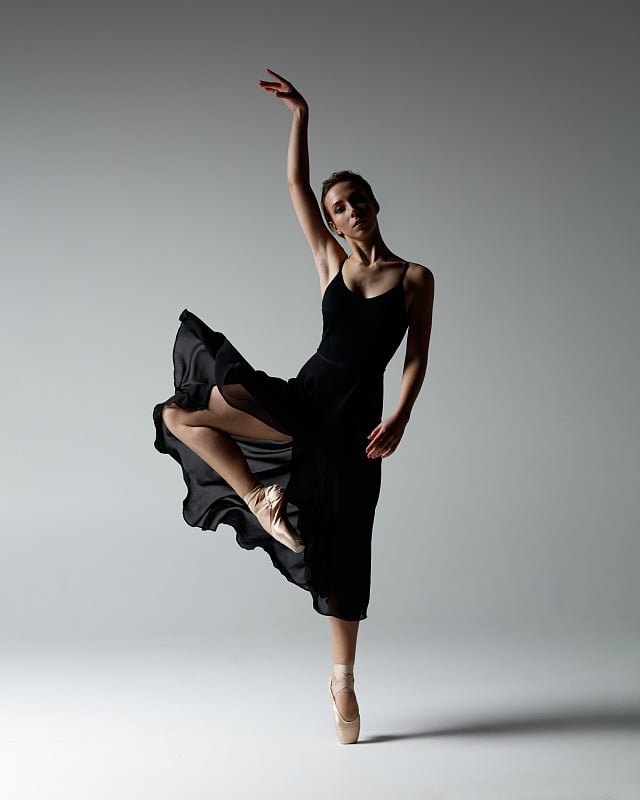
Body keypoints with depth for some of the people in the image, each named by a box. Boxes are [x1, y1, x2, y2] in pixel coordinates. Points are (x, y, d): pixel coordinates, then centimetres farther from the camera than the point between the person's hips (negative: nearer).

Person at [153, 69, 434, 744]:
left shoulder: (415, 278, 4)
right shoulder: (332, 261, 9)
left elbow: (416, 358, 1)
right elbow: (295, 186, 6)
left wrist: (399, 418, -13)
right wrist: (300, 115, 1)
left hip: (353, 420, -2)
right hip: (302, 399, 3)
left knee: (343, 554, 4)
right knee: (180, 414, -13)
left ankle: (343, 679, 19)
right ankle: (259, 497, -4)